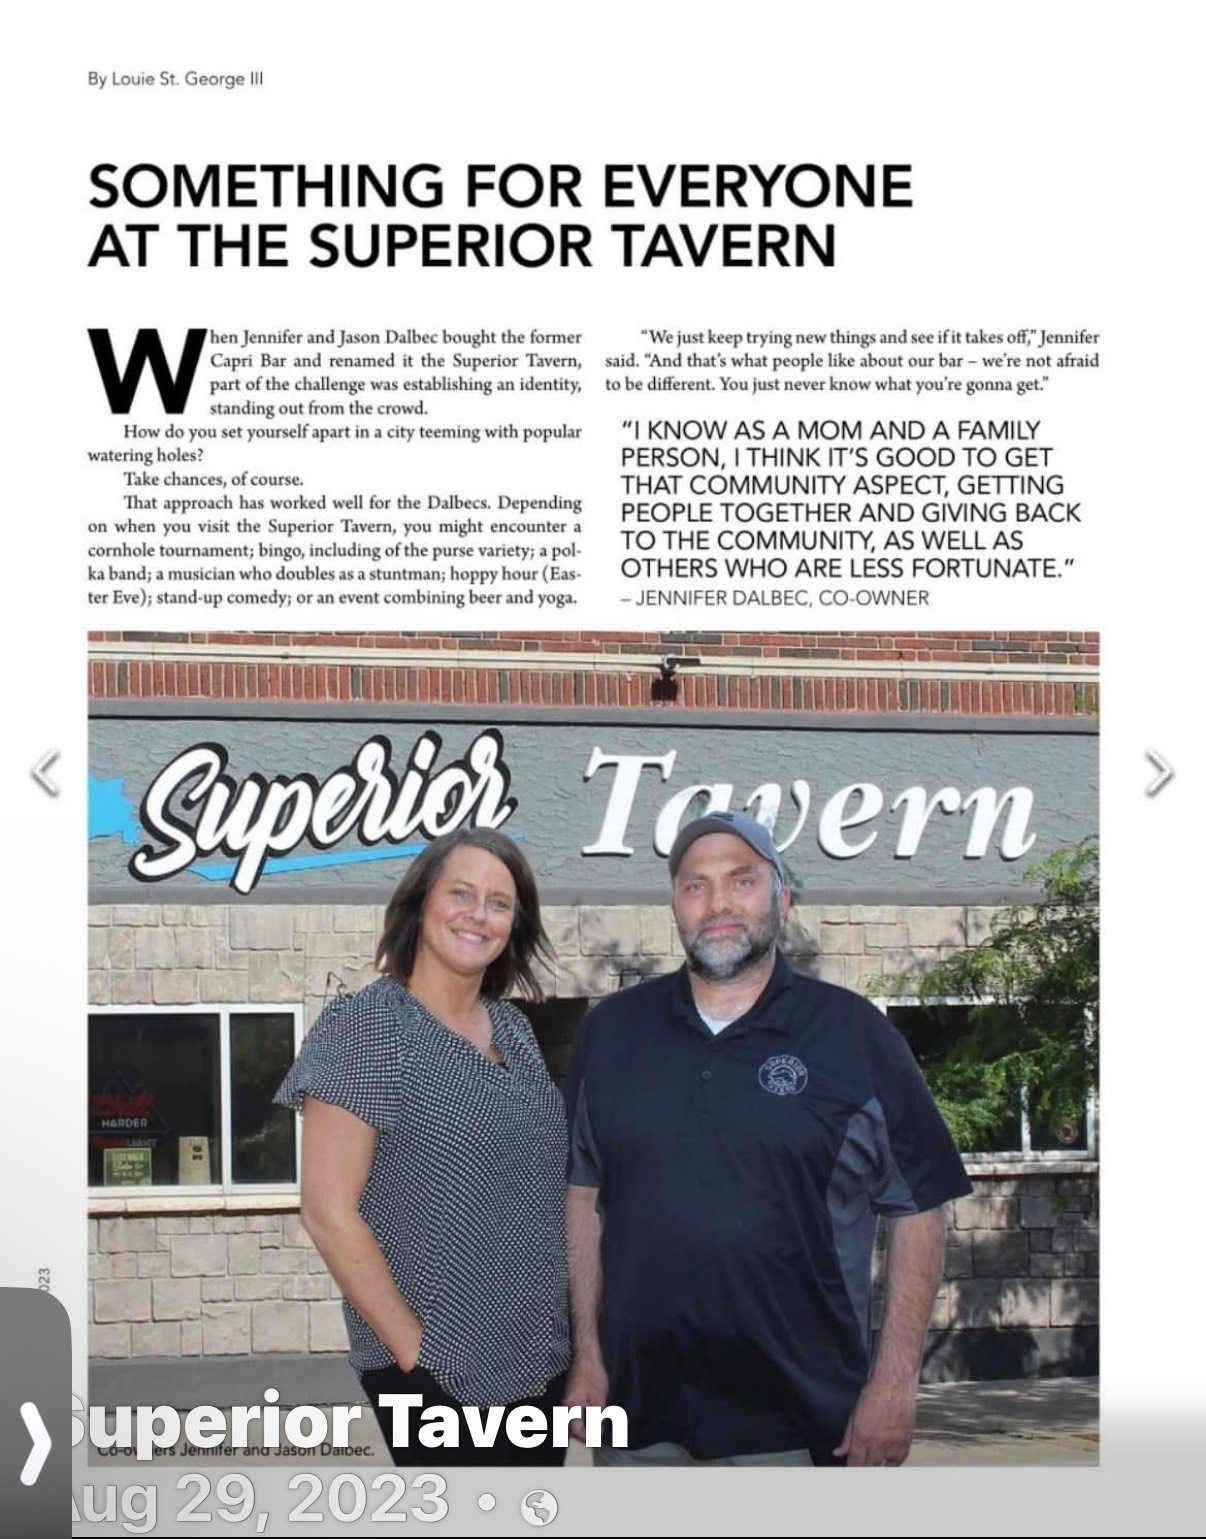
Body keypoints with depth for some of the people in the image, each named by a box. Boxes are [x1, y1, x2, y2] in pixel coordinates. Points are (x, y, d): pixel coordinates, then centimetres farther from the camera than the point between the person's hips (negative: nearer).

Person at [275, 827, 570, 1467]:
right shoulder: (361, 1028, -11)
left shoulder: (513, 1029, 9)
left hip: (539, 1358, 6)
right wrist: (414, 1350, -14)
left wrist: (566, 1329, 11)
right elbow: (329, 1213, -14)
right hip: (437, 1369, -6)